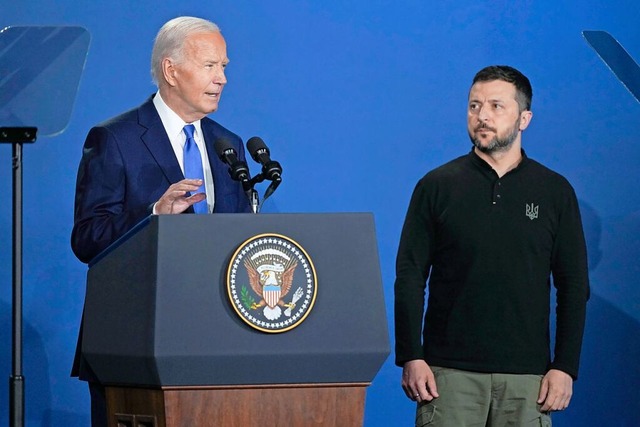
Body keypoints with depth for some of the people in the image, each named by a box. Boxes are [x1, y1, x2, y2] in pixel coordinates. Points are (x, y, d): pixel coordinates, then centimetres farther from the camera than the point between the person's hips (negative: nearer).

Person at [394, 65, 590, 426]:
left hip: (526, 375, 1)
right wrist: (410, 358, -6)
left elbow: (574, 286, 7)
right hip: (450, 372, -1)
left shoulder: (555, 191, 8)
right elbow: (409, 278, 4)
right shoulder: (437, 186, 6)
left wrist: (565, 367, -1)